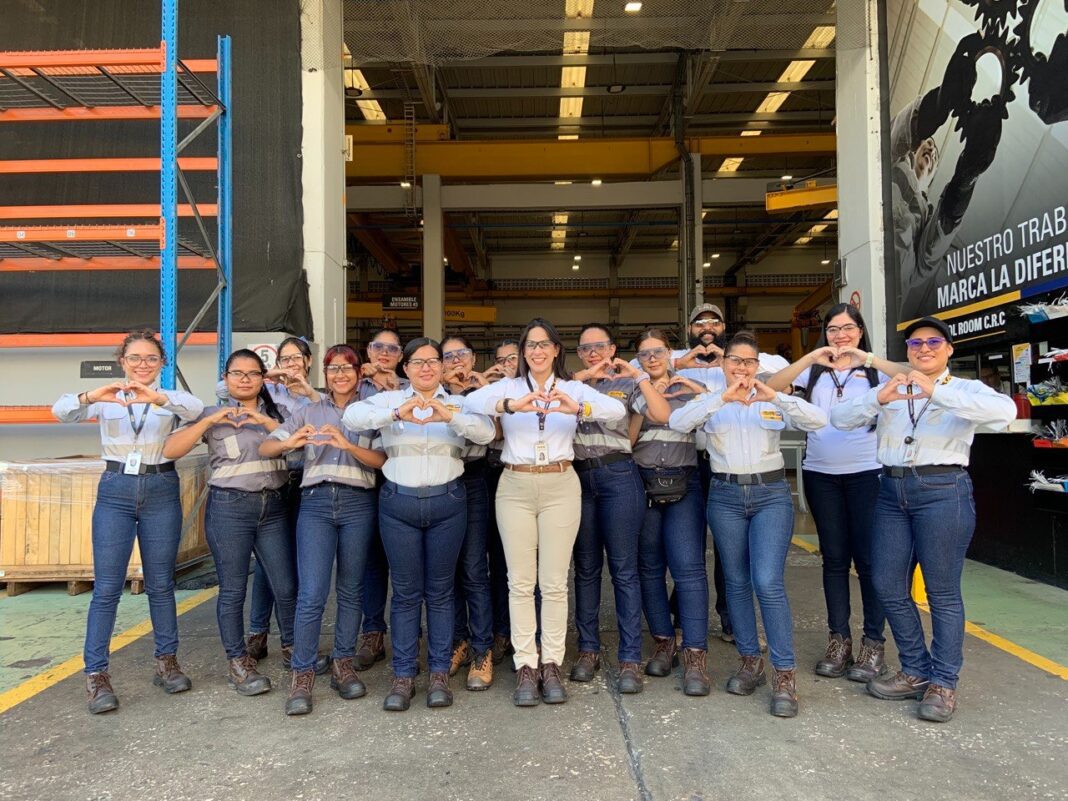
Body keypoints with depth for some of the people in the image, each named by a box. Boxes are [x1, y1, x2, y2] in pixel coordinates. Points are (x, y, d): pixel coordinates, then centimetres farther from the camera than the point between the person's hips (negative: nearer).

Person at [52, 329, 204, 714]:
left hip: (161, 493, 0)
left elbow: (195, 409, -20)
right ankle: (96, 675, 7)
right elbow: (61, 411, -13)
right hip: (115, 491, 0)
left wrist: (157, 398, -40)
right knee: (106, 588, -2)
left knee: (161, 584, 9)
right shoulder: (105, 399, 5)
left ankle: (166, 662, 22)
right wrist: (90, 396, -36)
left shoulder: (171, 398, 3)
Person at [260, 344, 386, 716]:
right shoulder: (308, 412, 13)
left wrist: (348, 445, -19)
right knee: (311, 592, -7)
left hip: (358, 504, 0)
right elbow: (265, 447, 5)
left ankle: (343, 664, 21)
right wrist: (289, 443, -16)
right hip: (316, 502, 0)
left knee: (351, 590, 7)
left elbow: (382, 460, -3)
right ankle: (302, 674, 3)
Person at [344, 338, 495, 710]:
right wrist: (397, 413, -29)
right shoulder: (391, 400, 4)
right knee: (405, 591, 6)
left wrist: (450, 416, -30)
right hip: (398, 502, 0)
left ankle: (439, 673, 17)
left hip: (447, 501, 0)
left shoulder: (458, 403, 6)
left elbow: (486, 432, -11)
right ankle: (403, 676, 15)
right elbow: (351, 416, -13)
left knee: (440, 590, 8)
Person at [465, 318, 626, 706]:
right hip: (515, 487, 0)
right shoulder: (508, 387, 7)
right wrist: (511, 405, -32)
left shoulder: (575, 389, 7)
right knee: (521, 582, 4)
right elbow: (471, 401, -13)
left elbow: (617, 409, -9)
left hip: (560, 486, 0)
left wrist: (577, 409, -28)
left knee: (554, 582, 4)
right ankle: (525, 666, 13)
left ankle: (552, 664, 15)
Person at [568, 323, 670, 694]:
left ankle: (630, 659, 4)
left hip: (619, 477, -3)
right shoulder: (572, 383, 13)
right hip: (580, 478, 3)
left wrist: (639, 375, -10)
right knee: (586, 568, 9)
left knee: (624, 569, -2)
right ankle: (588, 649, 21)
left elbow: (663, 415, -9)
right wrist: (583, 376, -12)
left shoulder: (627, 383, 7)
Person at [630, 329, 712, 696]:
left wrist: (697, 387, -6)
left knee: (689, 567, -10)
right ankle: (664, 643, 20)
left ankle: (695, 656, -7)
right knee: (649, 567, 6)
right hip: (642, 483, 2)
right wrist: (647, 399, -6)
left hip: (684, 485, -1)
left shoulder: (688, 388, 11)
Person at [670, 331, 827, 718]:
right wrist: (722, 398, -26)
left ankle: (785, 675, -3)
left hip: (771, 493, -1)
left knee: (768, 582, -12)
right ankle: (750, 661, 24)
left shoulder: (773, 400, 6)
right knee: (737, 582, 9)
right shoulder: (711, 400, 4)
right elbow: (677, 422, -16)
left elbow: (818, 420, -9)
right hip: (726, 495, 2)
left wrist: (775, 396, -23)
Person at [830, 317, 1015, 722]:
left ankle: (943, 683, 17)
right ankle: (916, 671, 26)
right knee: (888, 585, 9)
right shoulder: (890, 390, 12)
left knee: (942, 592, 2)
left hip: (943, 490, -4)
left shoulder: (966, 389, 2)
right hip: (892, 490, 5)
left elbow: (1005, 410, -20)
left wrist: (936, 392, -26)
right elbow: (840, 418, 1)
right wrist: (878, 399, -17)